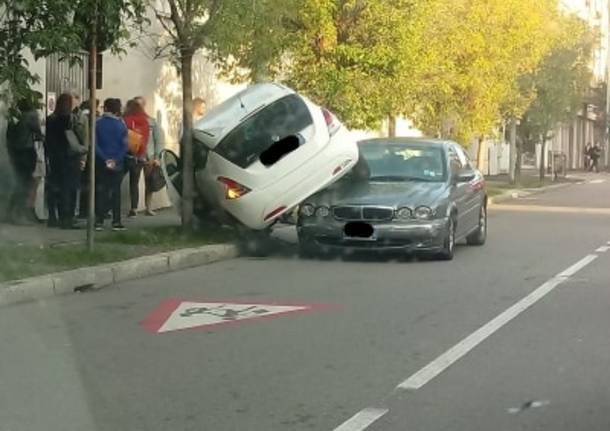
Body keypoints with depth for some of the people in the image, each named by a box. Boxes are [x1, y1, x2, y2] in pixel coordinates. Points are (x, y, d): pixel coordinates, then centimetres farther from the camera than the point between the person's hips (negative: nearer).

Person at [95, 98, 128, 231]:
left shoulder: (97, 124, -5)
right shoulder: (121, 125, -1)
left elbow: (95, 144, -10)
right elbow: (124, 146, -8)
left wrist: (105, 159, -10)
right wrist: (116, 160, -11)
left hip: (101, 162, 0)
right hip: (117, 164, 0)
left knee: (101, 191, 6)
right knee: (116, 191, 6)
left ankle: (99, 221, 2)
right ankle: (116, 221, 3)